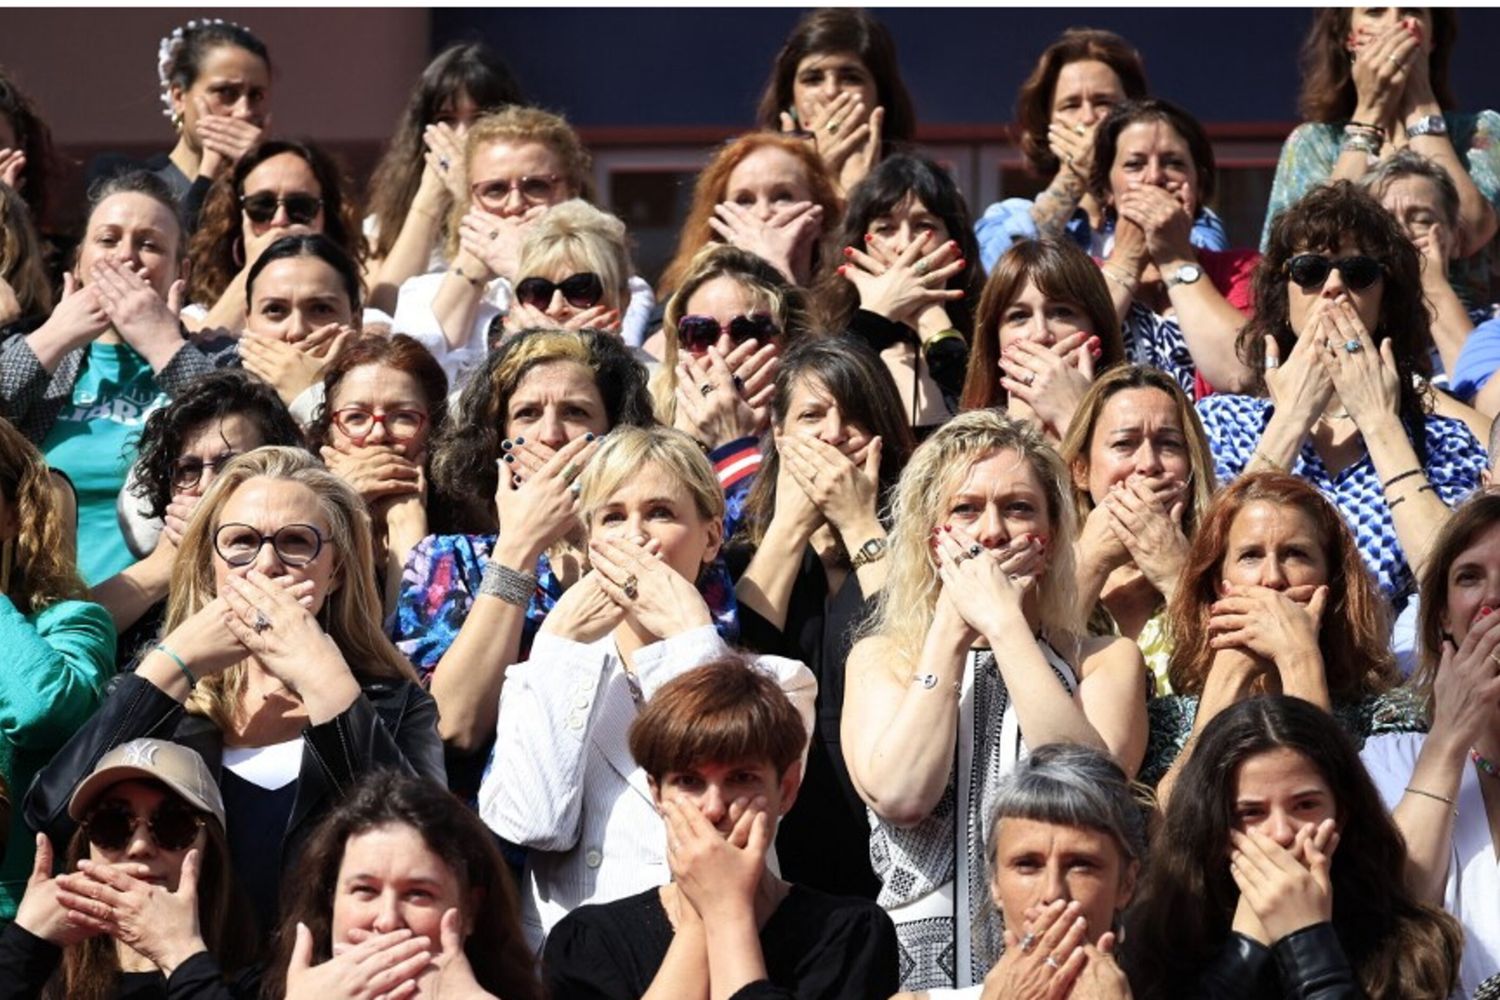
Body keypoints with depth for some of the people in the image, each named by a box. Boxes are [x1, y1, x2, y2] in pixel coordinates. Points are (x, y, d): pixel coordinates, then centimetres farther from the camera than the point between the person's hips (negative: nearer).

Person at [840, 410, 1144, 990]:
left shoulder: (1107, 661, 11)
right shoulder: (881, 659, 12)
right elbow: (898, 796, -7)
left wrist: (1003, 622, -4)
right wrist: (952, 626, -1)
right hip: (919, 960, -2)